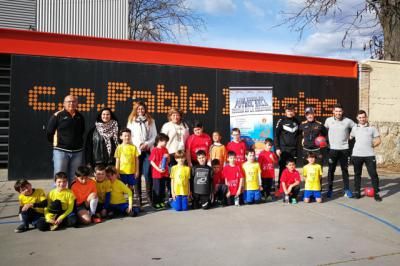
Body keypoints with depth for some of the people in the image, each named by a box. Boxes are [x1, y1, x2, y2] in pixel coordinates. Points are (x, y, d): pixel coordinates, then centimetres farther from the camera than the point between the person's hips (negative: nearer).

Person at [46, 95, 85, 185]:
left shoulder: (80, 117, 9)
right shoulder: (57, 116, -4)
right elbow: (49, 132, 1)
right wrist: (56, 142, 6)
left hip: (77, 152, 4)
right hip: (61, 151, -4)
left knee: (74, 179, 11)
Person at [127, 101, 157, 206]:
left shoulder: (151, 121, 13)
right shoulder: (131, 120, 11)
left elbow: (154, 136, 8)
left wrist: (147, 144, -8)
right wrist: (138, 144, -9)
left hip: (147, 149, 0)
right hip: (135, 149, 0)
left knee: (147, 173, -9)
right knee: (137, 173, 1)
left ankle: (149, 195, -3)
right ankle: (138, 196, 8)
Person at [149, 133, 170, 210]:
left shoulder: (165, 150, 7)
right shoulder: (154, 150, -11)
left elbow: (168, 161, 15)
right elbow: (152, 162, -12)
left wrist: (167, 157, -7)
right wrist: (158, 169, -19)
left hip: (164, 172, 6)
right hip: (156, 173, -6)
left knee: (163, 188, 13)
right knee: (156, 188, 3)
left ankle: (161, 201, 24)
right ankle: (155, 203, 13)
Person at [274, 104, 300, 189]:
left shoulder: (296, 121, 9)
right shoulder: (281, 121, -3)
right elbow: (276, 135, -4)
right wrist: (277, 148, -10)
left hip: (294, 149, 4)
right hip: (284, 149, -4)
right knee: (282, 168, -2)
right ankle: (280, 187, 6)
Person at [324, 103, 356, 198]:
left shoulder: (348, 121, -5)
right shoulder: (328, 120, -2)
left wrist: (351, 136, 0)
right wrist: (329, 139, 6)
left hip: (344, 149, 0)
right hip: (332, 149, 0)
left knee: (345, 170, 8)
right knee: (331, 170, 5)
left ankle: (347, 189, 19)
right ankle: (330, 189, 14)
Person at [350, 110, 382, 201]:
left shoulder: (372, 128, 6)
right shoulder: (354, 128, 10)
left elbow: (378, 140, 6)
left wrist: (371, 145, -1)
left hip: (369, 155, -2)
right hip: (356, 155, 2)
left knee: (373, 174, -2)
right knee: (357, 174, 9)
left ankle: (376, 193, 6)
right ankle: (357, 192, 19)